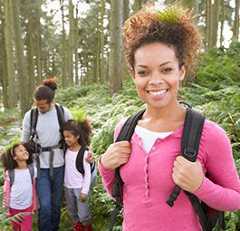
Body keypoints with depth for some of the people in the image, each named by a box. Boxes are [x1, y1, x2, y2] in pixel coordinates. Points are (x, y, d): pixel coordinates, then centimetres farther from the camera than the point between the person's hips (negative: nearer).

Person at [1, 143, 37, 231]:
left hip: (27, 206, 1)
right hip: (14, 207, -1)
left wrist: (34, 204, 5)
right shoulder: (9, 173, -15)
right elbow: (6, 191, -6)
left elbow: (33, 188, 0)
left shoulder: (32, 170, -9)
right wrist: (6, 207, -1)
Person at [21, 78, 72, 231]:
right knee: (45, 205, -5)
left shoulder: (63, 112, -7)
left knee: (56, 203, 13)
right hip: (40, 166, -1)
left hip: (59, 165, 1)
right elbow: (24, 142, 5)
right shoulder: (30, 115, -6)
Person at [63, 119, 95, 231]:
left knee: (83, 213, 2)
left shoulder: (84, 152, -16)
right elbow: (65, 167, 7)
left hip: (80, 187, -5)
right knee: (72, 210, 20)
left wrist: (84, 190, -14)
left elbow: (88, 173, -14)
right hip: (67, 186, 5)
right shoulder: (66, 150, -1)